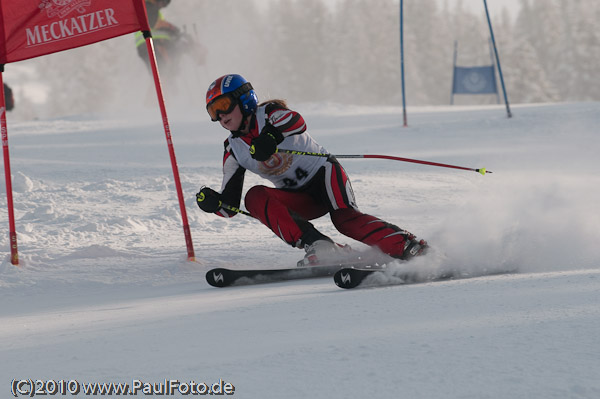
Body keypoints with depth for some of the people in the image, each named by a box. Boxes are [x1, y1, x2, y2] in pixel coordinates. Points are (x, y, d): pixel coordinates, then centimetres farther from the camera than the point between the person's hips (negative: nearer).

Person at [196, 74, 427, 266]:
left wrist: (272, 135, -60)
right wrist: (212, 202, -23)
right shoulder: (233, 151, 3)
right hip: (301, 201, 5)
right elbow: (230, 204, 1)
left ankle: (407, 246, -40)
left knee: (345, 218, -33)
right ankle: (318, 246, -37)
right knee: (254, 197, -23)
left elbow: (296, 122, -38)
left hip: (322, 172, -5)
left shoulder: (268, 113, -13)